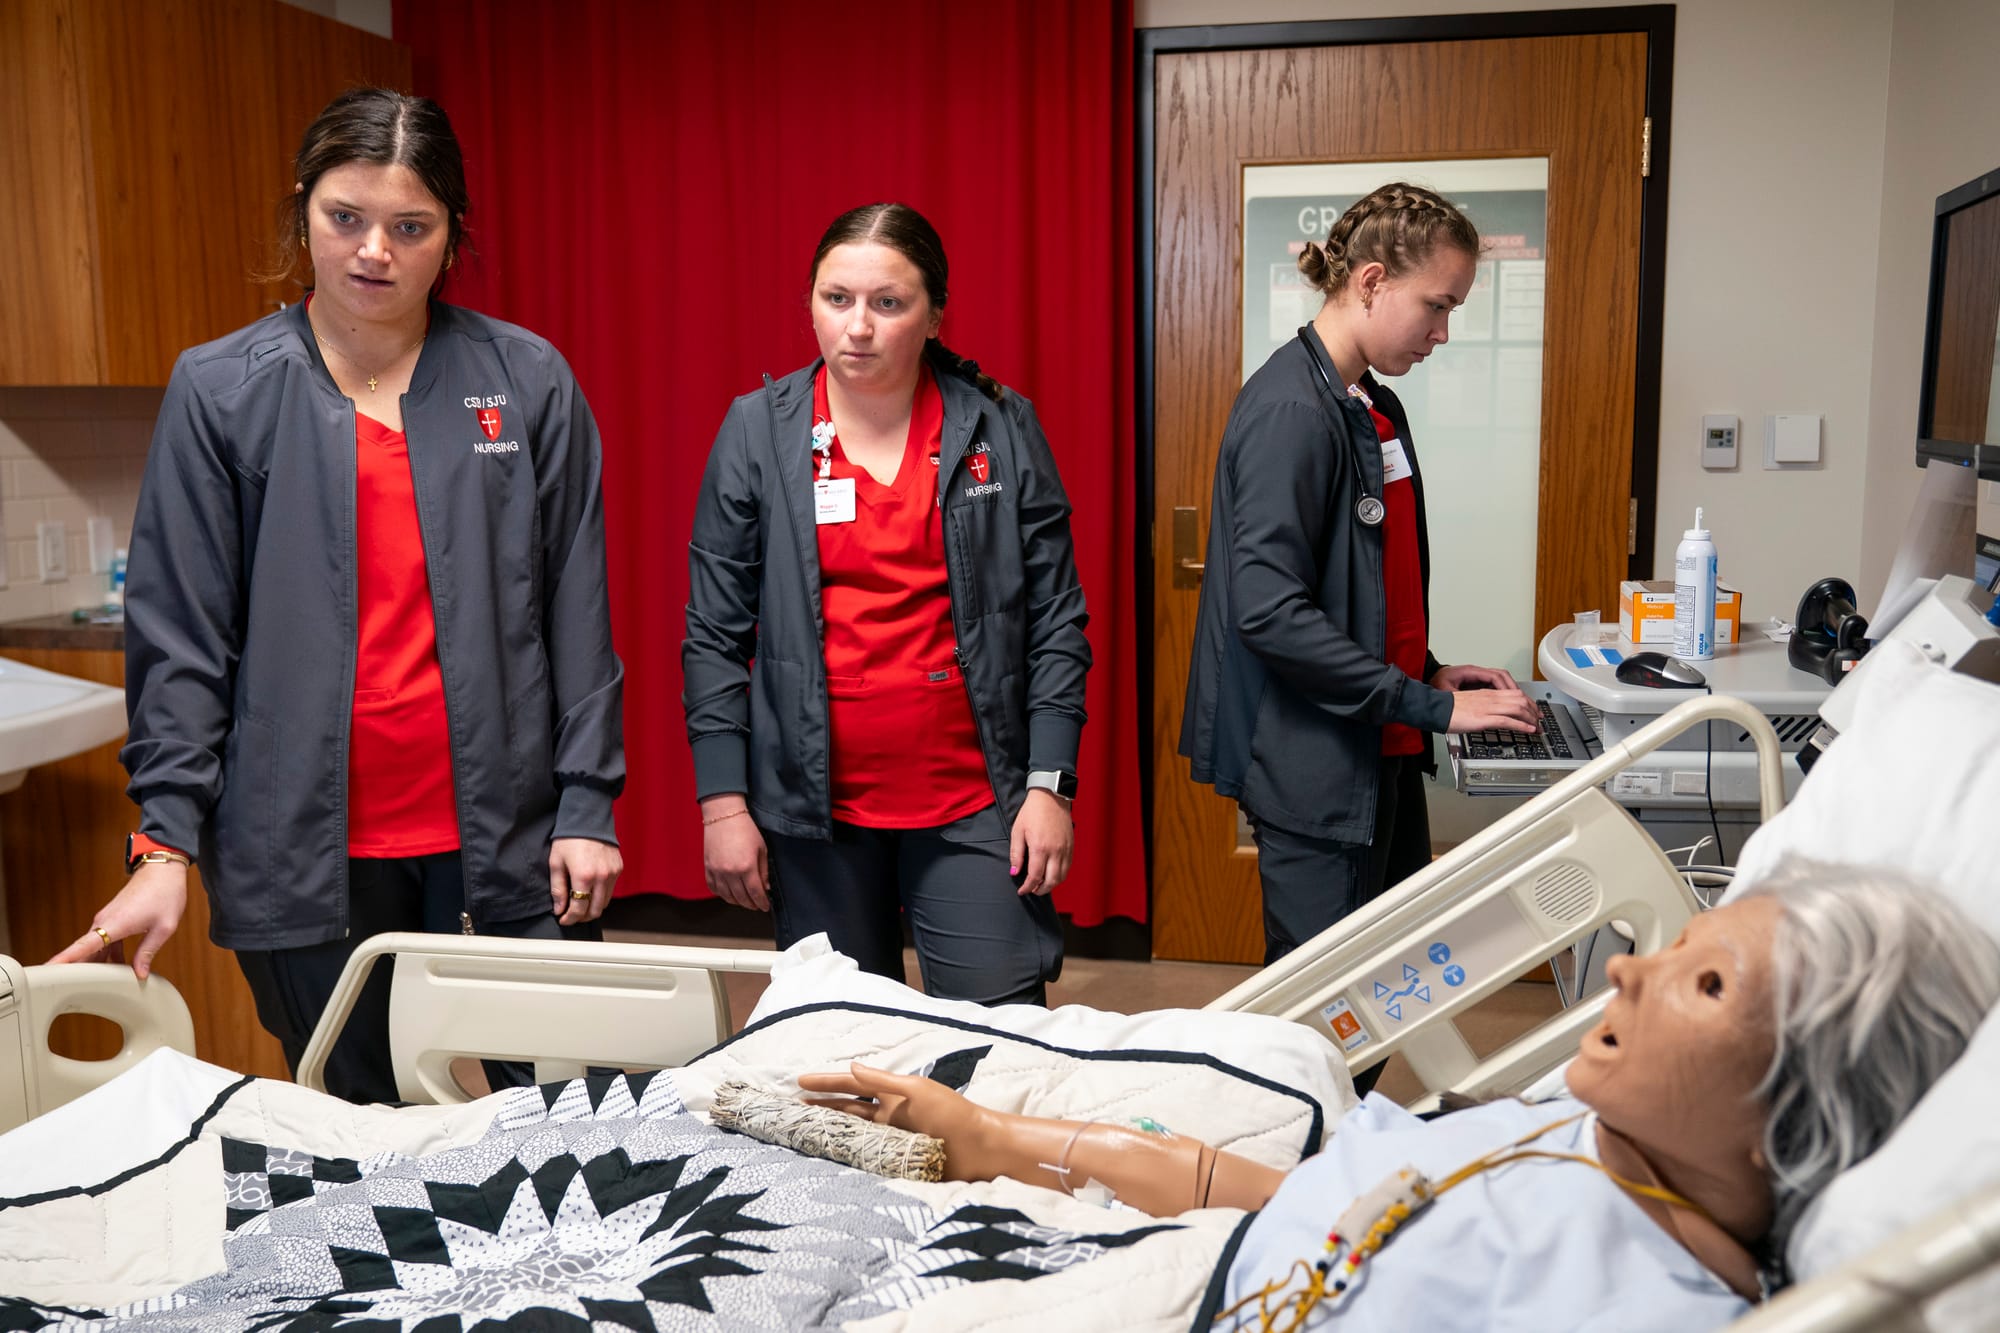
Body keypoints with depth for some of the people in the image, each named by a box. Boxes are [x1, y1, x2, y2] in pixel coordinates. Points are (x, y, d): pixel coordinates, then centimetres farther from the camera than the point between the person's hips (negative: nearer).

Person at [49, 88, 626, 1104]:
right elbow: (180, 636, 1)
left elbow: (576, 613, 3)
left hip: (499, 836, 0)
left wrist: (587, 804, -2)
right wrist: (165, 840, -5)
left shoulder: (527, 383, 3)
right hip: (304, 850, 0)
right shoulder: (219, 391, 3)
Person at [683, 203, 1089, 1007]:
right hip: (814, 805, 1)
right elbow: (715, 632, 2)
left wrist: (1050, 784, -4)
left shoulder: (1000, 427, 1)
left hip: (974, 798, 0)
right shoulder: (757, 431, 1)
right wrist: (722, 800, -2)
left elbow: (1055, 617, 2)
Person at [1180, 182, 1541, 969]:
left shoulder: (1375, 409, 12)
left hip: (1381, 757, 10)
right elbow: (1270, 611, -25)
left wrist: (1429, 673, 6)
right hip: (1315, 767, -10)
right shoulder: (1290, 410, -17)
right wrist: (1431, 707, -20)